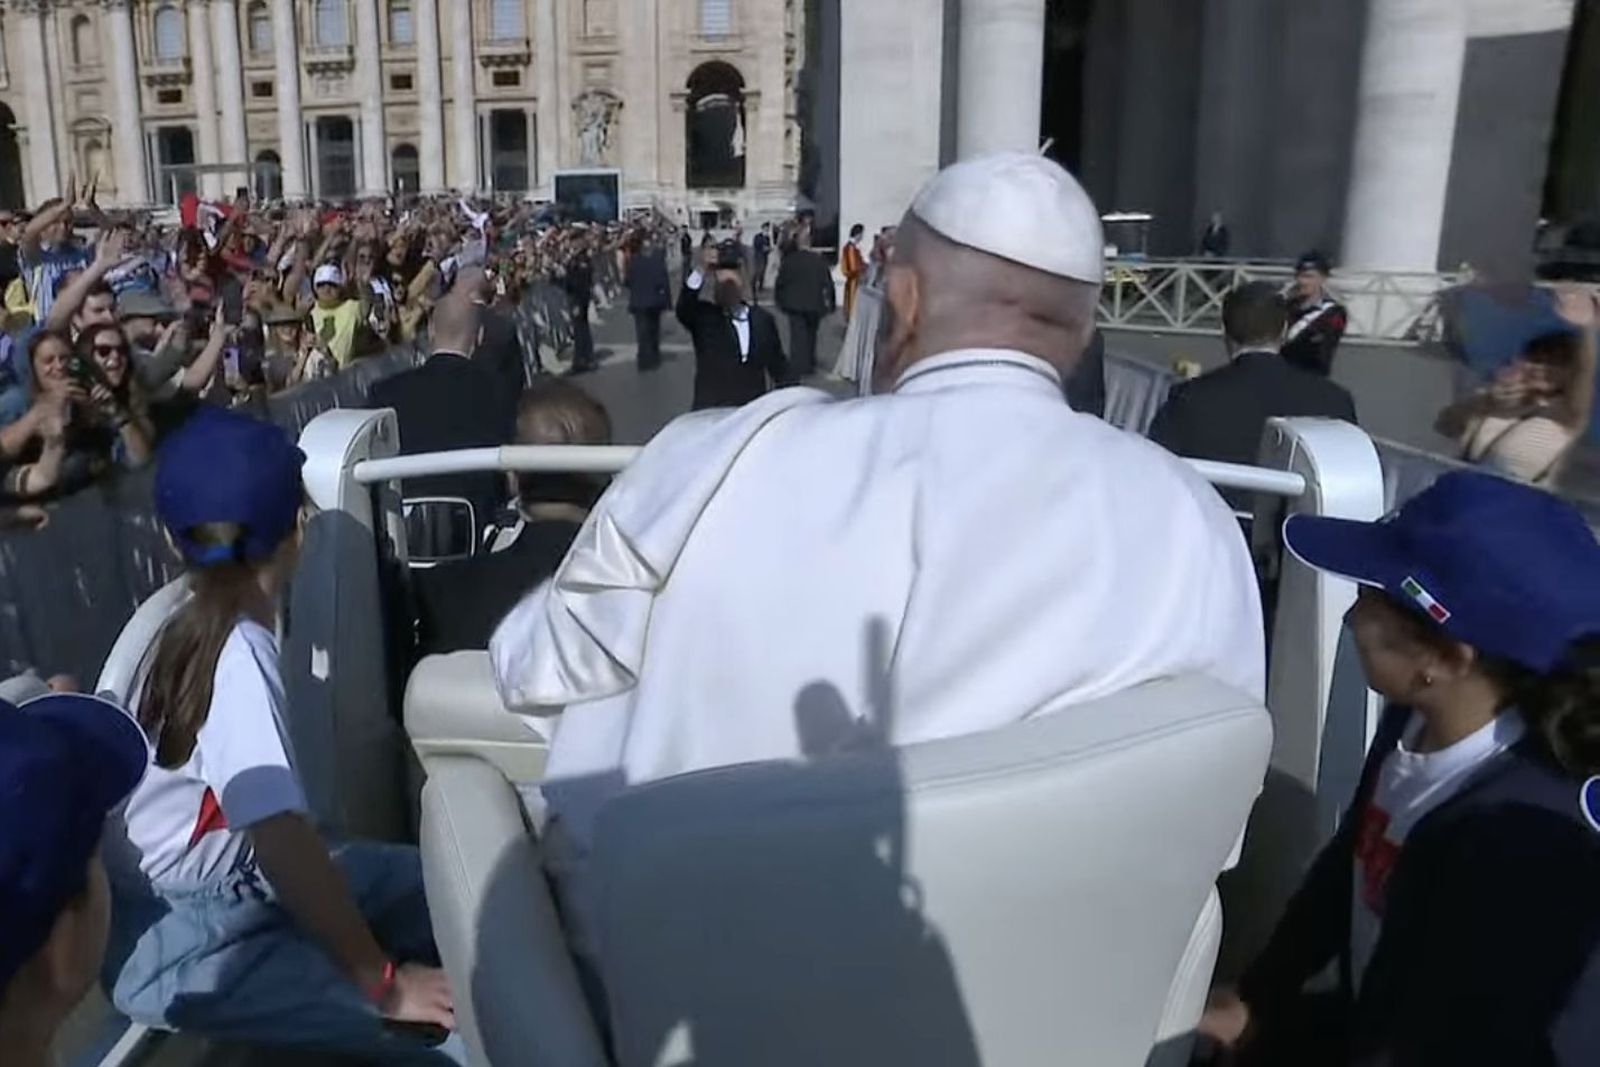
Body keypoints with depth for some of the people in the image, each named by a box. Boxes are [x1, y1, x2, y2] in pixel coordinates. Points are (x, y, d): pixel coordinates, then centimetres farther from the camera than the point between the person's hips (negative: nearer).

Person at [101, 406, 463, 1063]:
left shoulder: (192, 630, 2)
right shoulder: (237, 658, -25)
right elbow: (282, 838, -33)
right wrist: (382, 980, -27)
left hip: (221, 886, 9)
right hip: (177, 947, -9)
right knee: (451, 1013, -25)